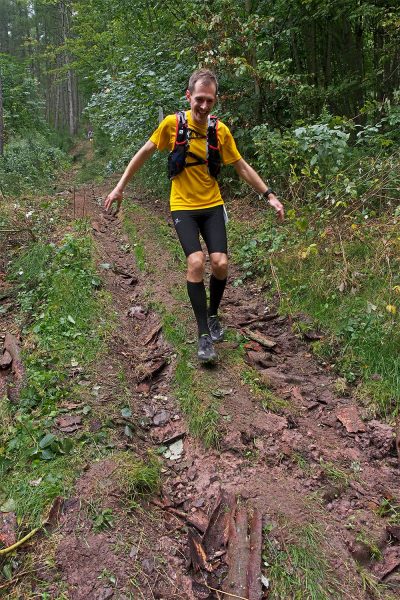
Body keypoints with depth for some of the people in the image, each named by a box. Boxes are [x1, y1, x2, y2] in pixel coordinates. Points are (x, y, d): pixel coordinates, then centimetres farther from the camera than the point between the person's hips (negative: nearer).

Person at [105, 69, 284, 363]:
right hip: (183, 206, -2)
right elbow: (144, 153, 3)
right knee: (196, 262, -21)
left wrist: (269, 195, 3)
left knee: (220, 264, -13)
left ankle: (213, 315, 18)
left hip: (213, 206, 2)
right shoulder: (172, 123, -8)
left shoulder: (221, 130, -3)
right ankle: (204, 335, -8)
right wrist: (120, 188, 3)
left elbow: (242, 166, 6)